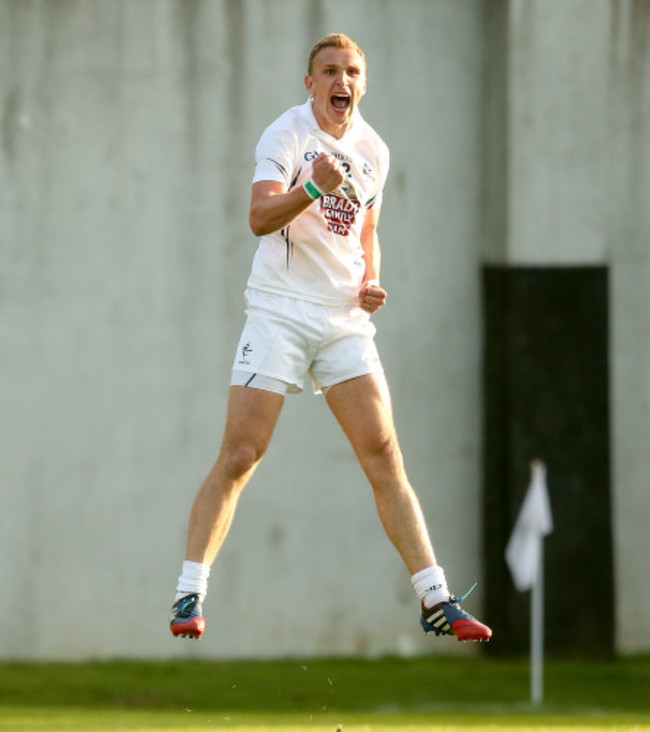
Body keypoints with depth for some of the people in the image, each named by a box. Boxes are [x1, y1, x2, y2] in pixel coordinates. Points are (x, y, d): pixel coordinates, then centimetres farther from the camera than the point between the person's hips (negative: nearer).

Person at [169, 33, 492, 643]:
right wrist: (315, 187, -37)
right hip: (280, 312, -4)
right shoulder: (286, 134, -6)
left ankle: (436, 600, -1)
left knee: (384, 456, -2)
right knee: (239, 456, -10)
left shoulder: (373, 150, 12)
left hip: (345, 319, 4)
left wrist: (369, 283, 7)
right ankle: (189, 594, -4)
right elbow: (260, 218, -20)